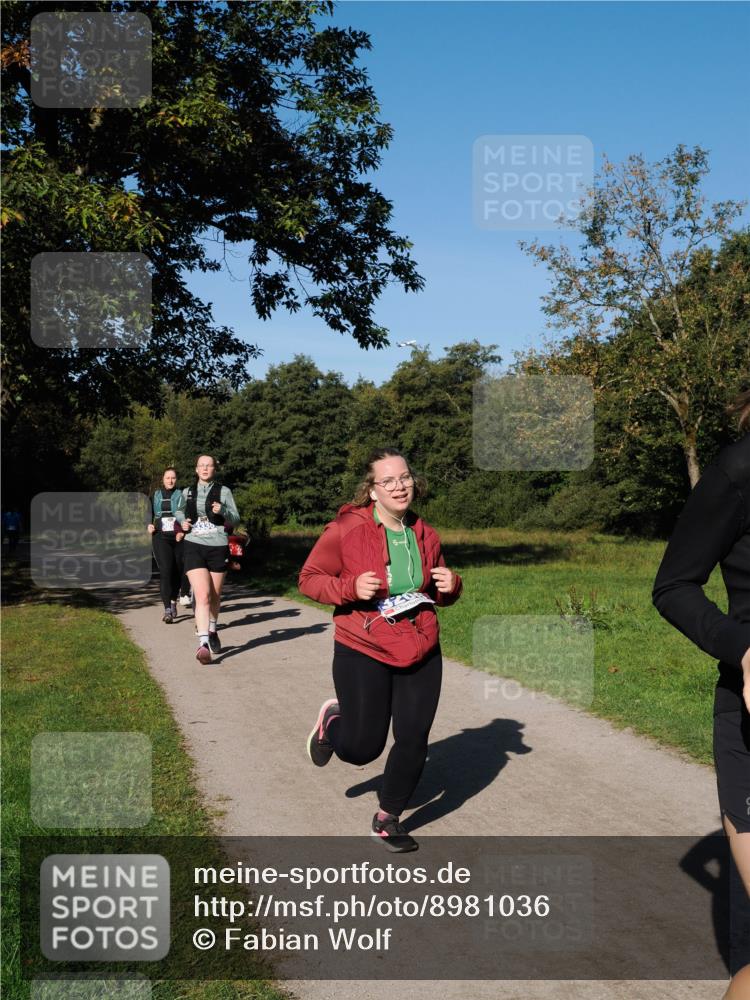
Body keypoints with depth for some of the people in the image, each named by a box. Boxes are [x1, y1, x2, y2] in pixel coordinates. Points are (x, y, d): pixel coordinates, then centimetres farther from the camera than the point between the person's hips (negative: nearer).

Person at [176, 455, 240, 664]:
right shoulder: (187, 492, 9)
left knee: (215, 596, 15)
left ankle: (212, 631, 41)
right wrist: (182, 521, 6)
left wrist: (223, 511, -18)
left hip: (218, 547, 0)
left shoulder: (224, 492, 2)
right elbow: (180, 511, 28)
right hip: (194, 547, 0)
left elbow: (235, 519, 2)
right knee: (202, 595, -16)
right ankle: (203, 643, -23)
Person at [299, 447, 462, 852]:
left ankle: (387, 818, 29)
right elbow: (309, 578, -6)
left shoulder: (425, 535, 3)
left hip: (421, 653, 4)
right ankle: (332, 720, 39)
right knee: (363, 748, 3)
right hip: (363, 653, -4)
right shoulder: (345, 530, -13)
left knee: (414, 741, 5)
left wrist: (451, 586, -7)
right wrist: (351, 588, -23)